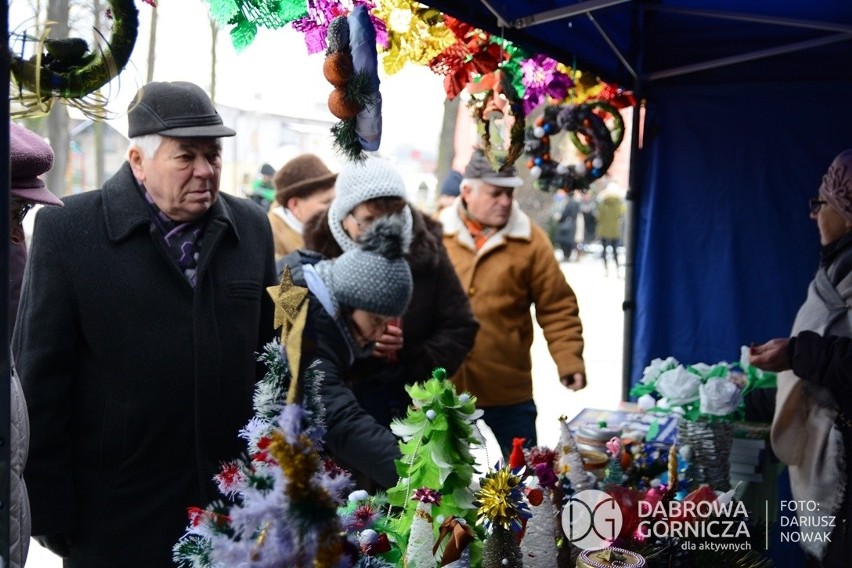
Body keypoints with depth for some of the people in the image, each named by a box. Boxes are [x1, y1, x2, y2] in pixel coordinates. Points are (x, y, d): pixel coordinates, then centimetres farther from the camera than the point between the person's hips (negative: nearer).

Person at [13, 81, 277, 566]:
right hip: (114, 512, -3)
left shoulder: (252, 227, 5)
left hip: (233, 500, 3)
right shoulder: (67, 229, -6)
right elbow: (41, 374, -6)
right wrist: (49, 506, -6)